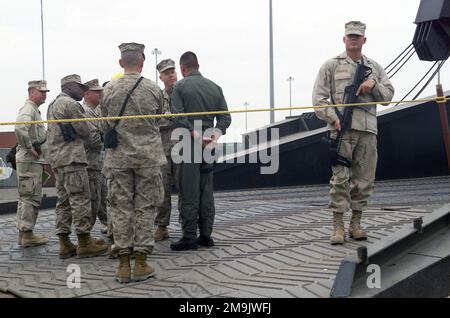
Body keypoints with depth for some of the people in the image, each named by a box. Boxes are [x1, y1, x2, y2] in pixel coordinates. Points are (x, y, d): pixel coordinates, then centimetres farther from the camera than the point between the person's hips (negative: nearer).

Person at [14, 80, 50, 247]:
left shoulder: (34, 110, 21)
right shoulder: (28, 109, -12)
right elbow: (20, 129, -31)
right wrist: (30, 148, -22)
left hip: (34, 160, 10)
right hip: (29, 161, -10)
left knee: (26, 198, 13)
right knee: (31, 198, -8)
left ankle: (24, 232, 19)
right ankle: (27, 234, -6)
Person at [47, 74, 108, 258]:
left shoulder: (53, 105, 21)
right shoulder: (71, 104, -9)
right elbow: (84, 131, -9)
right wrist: (93, 140, 12)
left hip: (56, 159, 10)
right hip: (72, 158, -10)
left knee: (63, 200, 9)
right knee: (80, 199, -8)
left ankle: (65, 244, 9)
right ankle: (84, 243, -8)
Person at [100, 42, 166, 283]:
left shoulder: (109, 89, -2)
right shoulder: (153, 89, -3)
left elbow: (105, 125, 7)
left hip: (118, 158, 1)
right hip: (148, 156, -1)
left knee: (120, 209, 5)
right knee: (145, 209, 5)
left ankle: (123, 265, 6)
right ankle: (141, 263, 5)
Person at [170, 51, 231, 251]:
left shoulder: (180, 87, -4)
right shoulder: (215, 87, 11)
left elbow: (178, 117, -15)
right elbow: (226, 117, 4)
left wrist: (197, 136, -15)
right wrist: (215, 136, -7)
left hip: (189, 144, -4)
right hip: (209, 144, 5)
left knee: (189, 192, -2)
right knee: (206, 191, 10)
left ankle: (189, 236, -1)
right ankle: (206, 235, 13)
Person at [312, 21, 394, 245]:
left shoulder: (375, 68, 20)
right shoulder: (331, 66, 9)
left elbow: (388, 96, 15)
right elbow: (319, 97, 2)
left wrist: (373, 84, -4)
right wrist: (333, 117, -12)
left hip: (368, 130, 4)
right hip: (342, 129, -4)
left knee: (364, 180, 5)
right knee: (340, 178, -9)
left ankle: (356, 224, 16)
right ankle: (338, 226, -6)